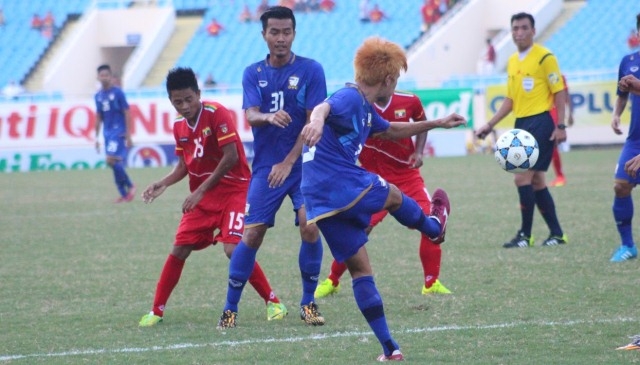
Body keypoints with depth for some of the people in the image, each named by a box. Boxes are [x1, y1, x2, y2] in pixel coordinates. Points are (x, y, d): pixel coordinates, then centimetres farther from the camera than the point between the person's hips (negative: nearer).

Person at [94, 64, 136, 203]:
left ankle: (130, 186, -3)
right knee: (116, 164, 5)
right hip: (107, 133, 6)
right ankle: (124, 194, 10)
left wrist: (128, 135, -11)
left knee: (112, 160, -18)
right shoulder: (98, 96, 11)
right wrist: (96, 138, 17)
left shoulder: (118, 93, -7)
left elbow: (127, 113, -7)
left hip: (118, 132, -6)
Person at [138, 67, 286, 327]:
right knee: (179, 249, 1)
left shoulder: (216, 113, -18)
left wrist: (201, 191, -21)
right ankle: (157, 310, 12)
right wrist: (164, 183, -4)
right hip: (201, 196, 6)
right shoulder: (179, 125, 4)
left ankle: (273, 303, -6)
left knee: (233, 248, -20)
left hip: (233, 190, -6)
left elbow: (231, 157, -21)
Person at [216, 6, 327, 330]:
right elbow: (251, 116, -8)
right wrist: (269, 117, -33)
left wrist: (288, 163, -12)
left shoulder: (310, 70, -3)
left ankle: (308, 303, 2)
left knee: (309, 226, -16)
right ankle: (230, 308, 5)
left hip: (303, 165, -1)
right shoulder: (253, 74, 4)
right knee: (252, 234, -5)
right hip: (266, 167, 1)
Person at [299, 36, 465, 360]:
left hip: (319, 203, 9)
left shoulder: (365, 108, 20)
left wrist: (437, 124, 45)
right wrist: (317, 120, -59)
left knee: (359, 268, 11)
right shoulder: (349, 98, -11)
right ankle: (434, 227, 51)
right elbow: (323, 107, -35)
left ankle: (389, 347, 10)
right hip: (346, 187, -9)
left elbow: (391, 131, 39)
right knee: (393, 196, 21)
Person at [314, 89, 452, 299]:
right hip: (374, 177, -3)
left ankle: (431, 283, 9)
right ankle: (332, 281, 8)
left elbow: (422, 124, 13)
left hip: (407, 174, 3)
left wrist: (418, 152, 0)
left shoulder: (410, 102, -8)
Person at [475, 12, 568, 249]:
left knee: (522, 177, -13)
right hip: (521, 124, 8)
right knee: (536, 181, 9)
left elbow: (559, 92, -9)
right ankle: (556, 234, 15)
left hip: (540, 123, -8)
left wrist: (560, 126, -15)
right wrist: (489, 125, 15)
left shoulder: (544, 57, -8)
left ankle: (525, 235, -6)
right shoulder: (512, 62, 15)